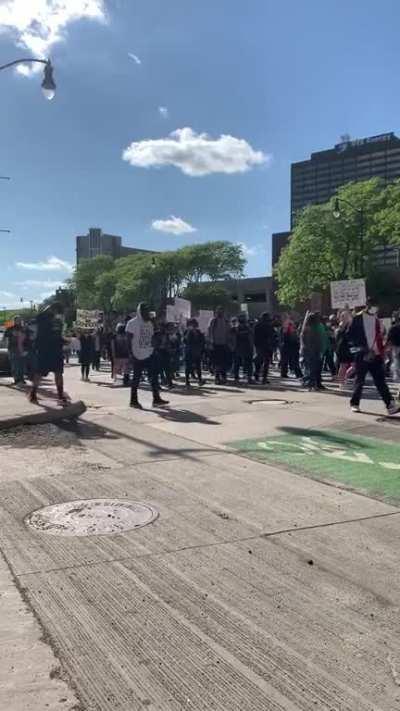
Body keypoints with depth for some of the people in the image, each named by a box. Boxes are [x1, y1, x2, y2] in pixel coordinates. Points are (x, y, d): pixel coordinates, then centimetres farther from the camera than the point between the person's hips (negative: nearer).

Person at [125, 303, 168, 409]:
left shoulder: (149, 323, 13)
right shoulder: (132, 323, -8)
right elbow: (129, 340, -11)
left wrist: (153, 349, 12)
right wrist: (131, 354, -16)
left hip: (149, 354, 7)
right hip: (138, 355, -7)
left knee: (153, 376, 3)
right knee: (136, 378, 1)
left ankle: (156, 399, 7)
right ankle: (133, 400, 10)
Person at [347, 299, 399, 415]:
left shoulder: (376, 319, 16)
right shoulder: (357, 319, -4)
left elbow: (379, 337, 19)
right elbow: (350, 336, -7)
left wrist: (381, 352, 9)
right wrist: (361, 348, -16)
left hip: (375, 355, 5)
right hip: (362, 355, -5)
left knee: (380, 380, -2)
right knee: (360, 380, 4)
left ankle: (390, 405, -10)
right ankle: (355, 403, 19)